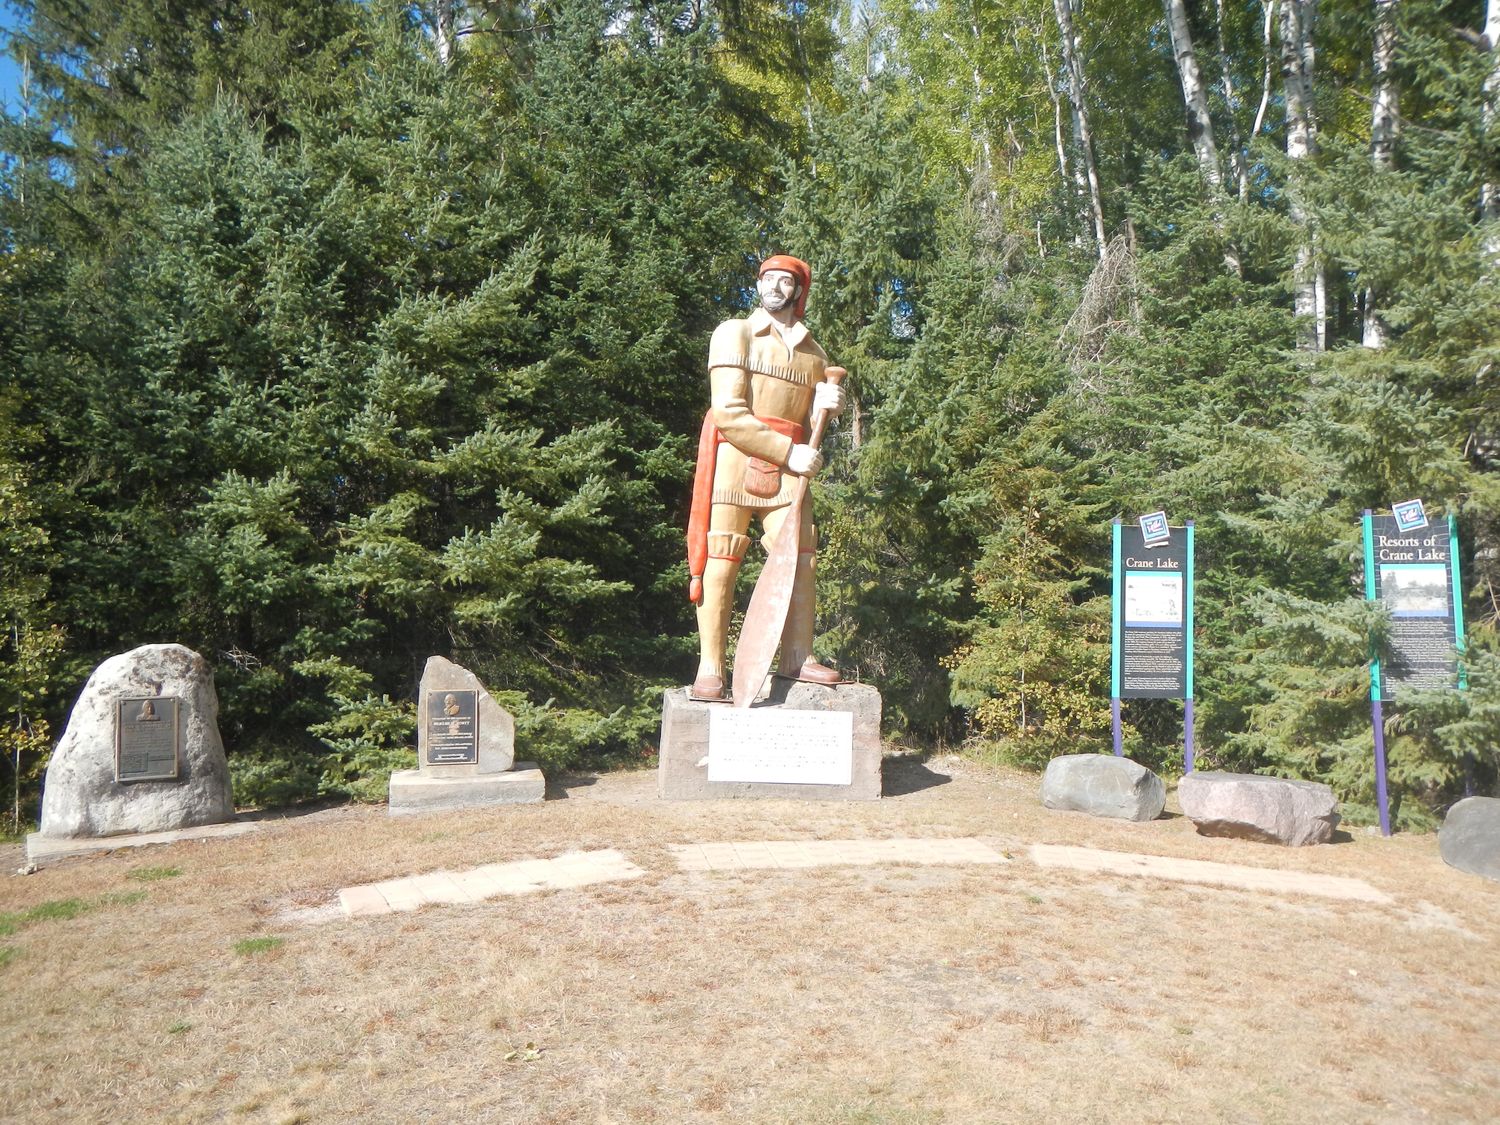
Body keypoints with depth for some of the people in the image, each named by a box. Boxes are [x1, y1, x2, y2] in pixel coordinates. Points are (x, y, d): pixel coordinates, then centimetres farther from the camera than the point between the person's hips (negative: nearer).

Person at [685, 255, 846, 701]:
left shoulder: (814, 353, 19)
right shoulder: (734, 334, 4)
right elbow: (729, 413, -9)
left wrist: (824, 405, -1)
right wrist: (789, 452, -12)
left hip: (786, 468, 5)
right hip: (733, 459, -4)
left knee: (799, 557, -5)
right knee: (720, 563, -7)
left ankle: (797, 658, 4)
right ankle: (710, 669, -4)